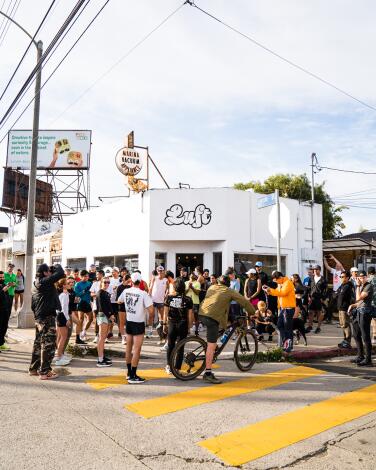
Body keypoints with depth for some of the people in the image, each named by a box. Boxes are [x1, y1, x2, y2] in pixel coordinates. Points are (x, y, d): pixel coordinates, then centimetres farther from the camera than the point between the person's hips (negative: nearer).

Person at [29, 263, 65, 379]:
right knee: (48, 344, -4)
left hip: (39, 318, 10)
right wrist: (57, 266, -1)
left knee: (38, 343, 17)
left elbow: (33, 304, 20)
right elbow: (60, 273, -21)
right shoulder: (45, 282, -16)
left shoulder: (36, 284, 14)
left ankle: (34, 368, 26)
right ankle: (45, 372, 0)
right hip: (48, 318, -10)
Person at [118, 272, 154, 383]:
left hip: (129, 322, 6)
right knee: (136, 350, -2)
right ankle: (133, 376, 0)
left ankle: (129, 372, 27)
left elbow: (119, 301, 18)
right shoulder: (143, 294, -18)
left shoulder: (126, 291, -3)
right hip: (139, 323, -6)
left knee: (128, 348, 16)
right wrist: (150, 319, -3)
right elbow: (151, 310, -22)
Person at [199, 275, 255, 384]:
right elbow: (245, 302, 12)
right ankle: (208, 374, -9)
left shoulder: (212, 287, 24)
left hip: (201, 314, 7)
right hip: (213, 317, -7)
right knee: (212, 346, -7)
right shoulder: (230, 291, 10)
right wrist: (252, 313, 27)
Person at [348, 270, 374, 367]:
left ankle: (368, 359, 0)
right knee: (356, 335, 15)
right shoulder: (360, 286, 17)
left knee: (365, 337, -6)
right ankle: (360, 356, 26)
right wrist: (352, 305, 8)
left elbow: (359, 298, -19)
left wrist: (358, 286, -12)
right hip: (357, 312, 9)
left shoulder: (369, 286, -10)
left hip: (364, 313, -9)